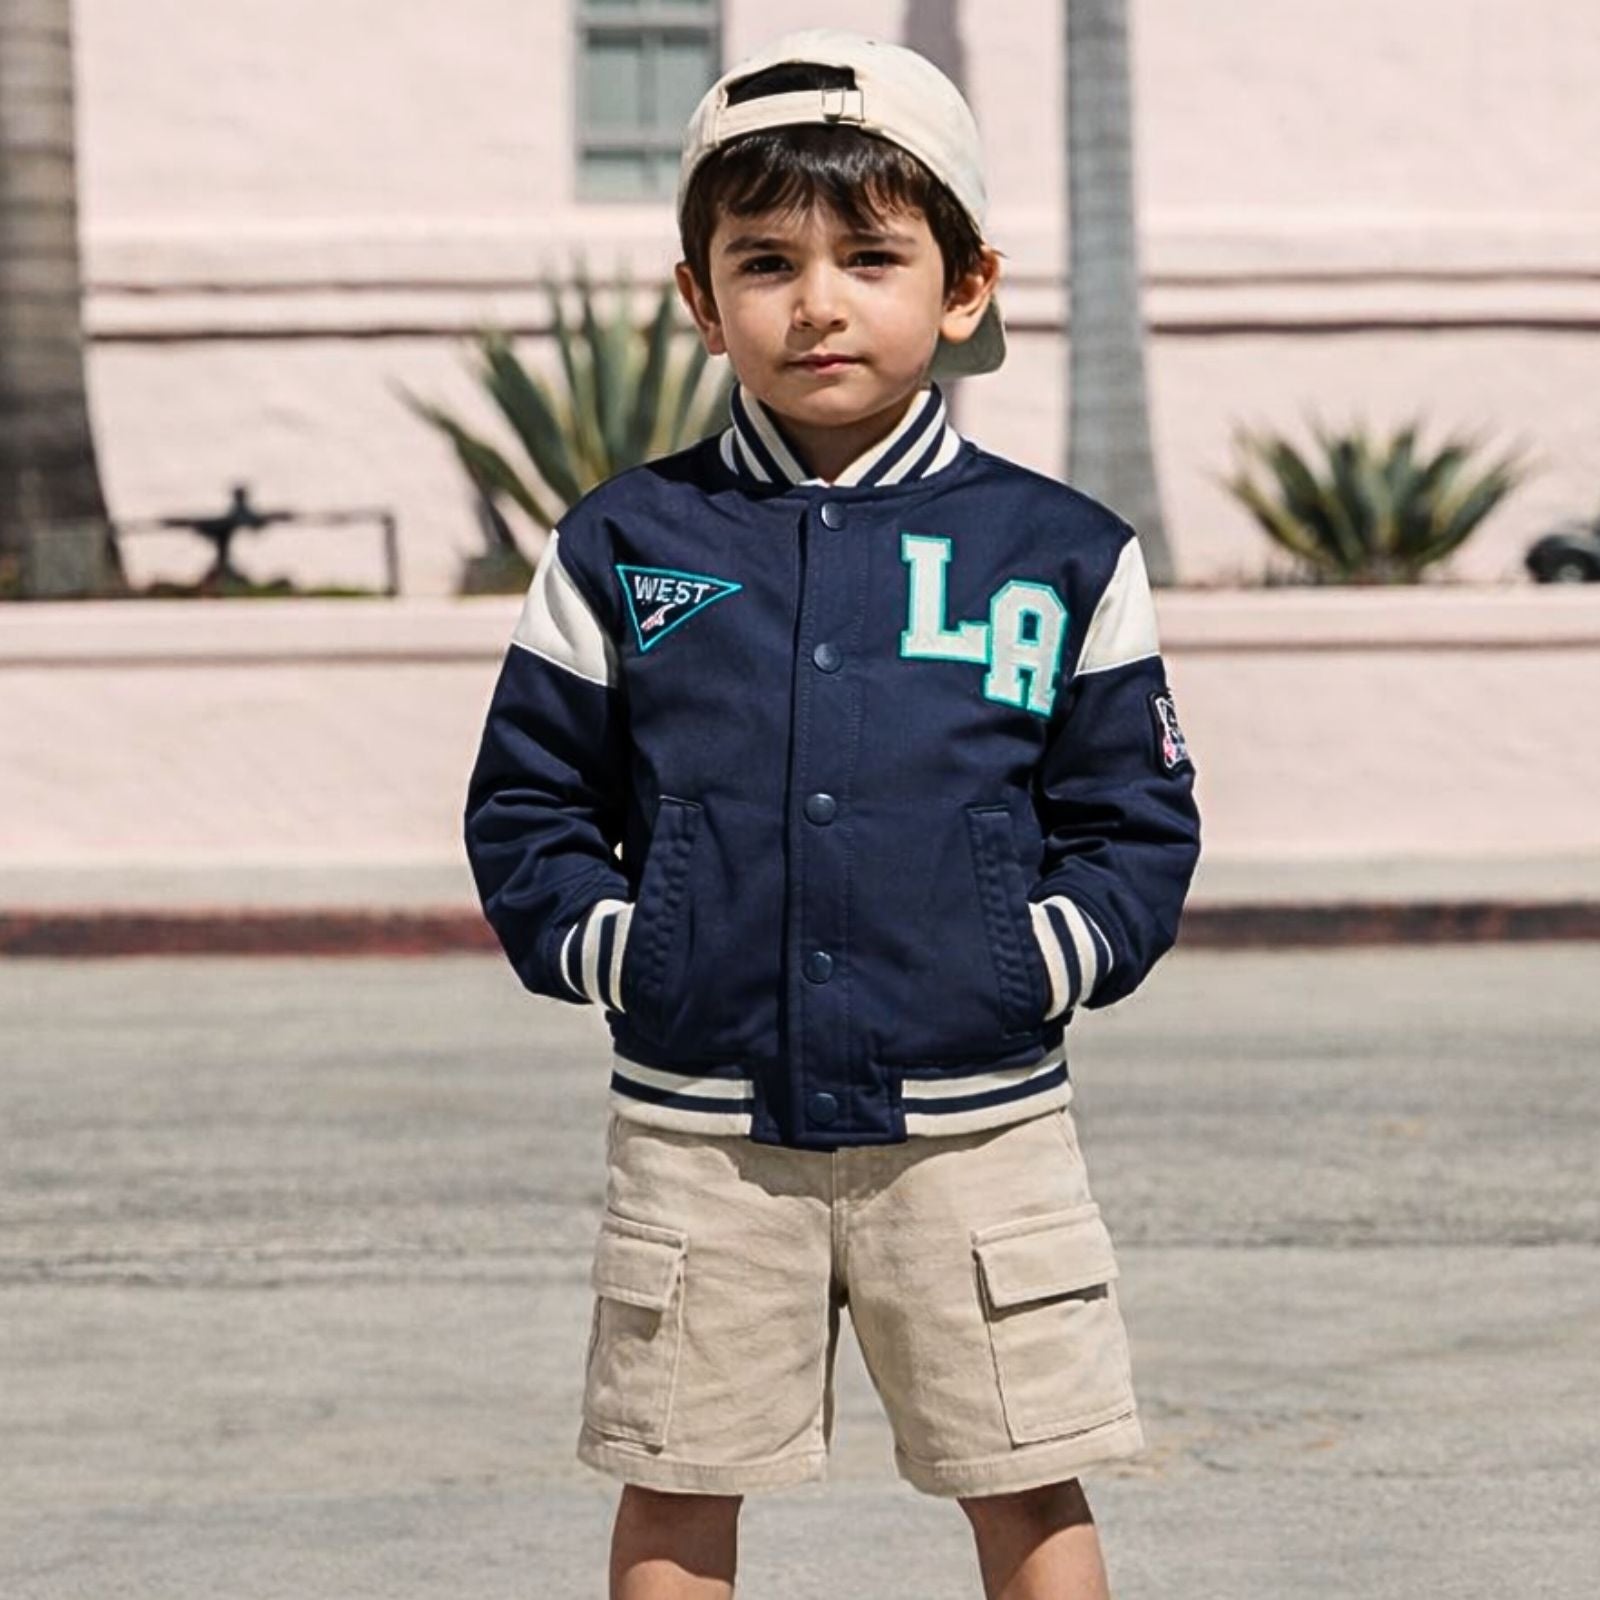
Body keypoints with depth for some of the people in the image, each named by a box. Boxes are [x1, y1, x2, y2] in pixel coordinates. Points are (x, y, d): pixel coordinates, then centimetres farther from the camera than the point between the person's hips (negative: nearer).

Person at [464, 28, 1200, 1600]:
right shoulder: (622, 545, 3)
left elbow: (1137, 817, 7)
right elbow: (528, 802, 7)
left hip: (974, 1122, 0)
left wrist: (1048, 957, -6)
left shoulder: (1060, 553, 3)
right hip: (700, 1127, 1)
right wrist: (607, 945, -6)